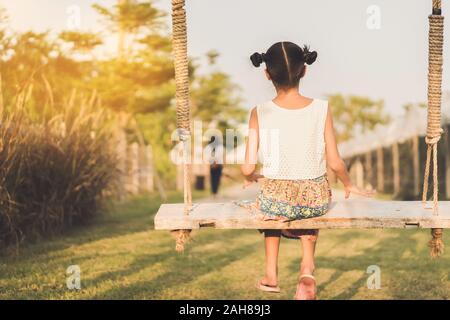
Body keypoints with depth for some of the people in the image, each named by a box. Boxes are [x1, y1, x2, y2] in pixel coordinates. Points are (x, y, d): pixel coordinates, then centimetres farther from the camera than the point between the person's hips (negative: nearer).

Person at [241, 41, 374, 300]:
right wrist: (349, 185, 13)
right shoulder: (321, 109, -12)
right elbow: (335, 163, -8)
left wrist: (250, 177, 12)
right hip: (317, 198, 0)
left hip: (276, 199, 0)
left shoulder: (260, 113, -13)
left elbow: (249, 167, -12)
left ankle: (271, 274, 39)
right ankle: (308, 269, 18)